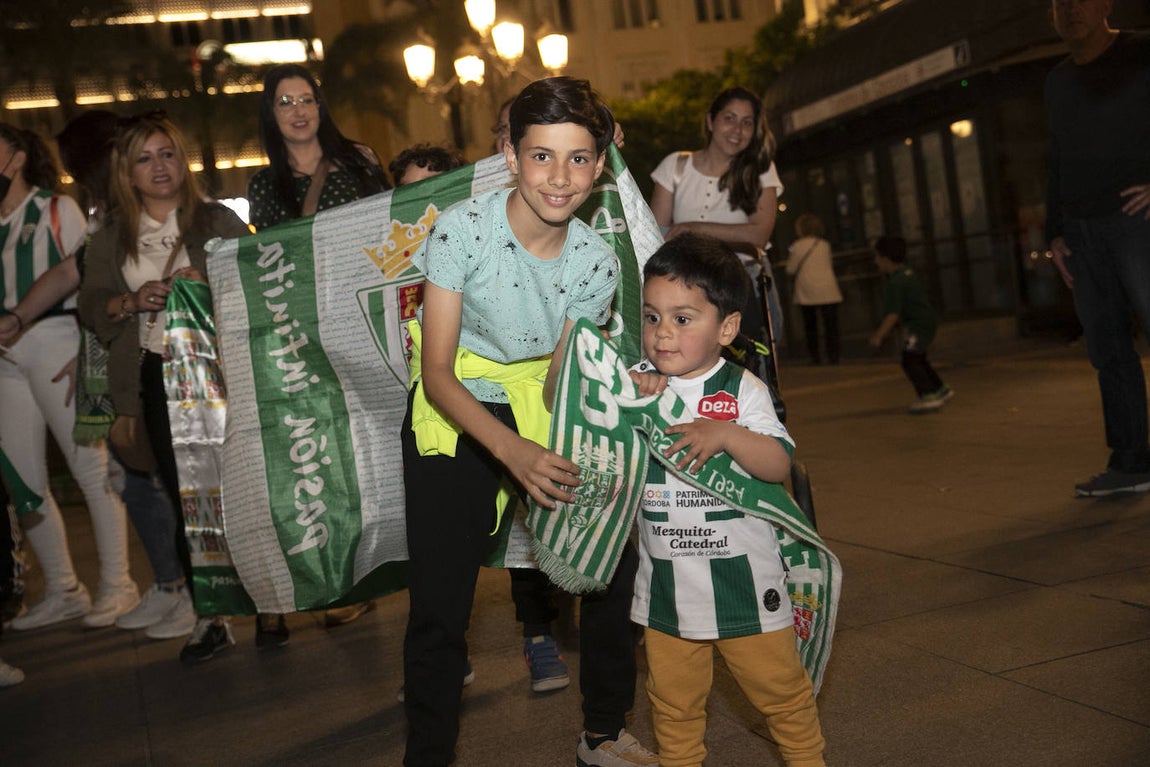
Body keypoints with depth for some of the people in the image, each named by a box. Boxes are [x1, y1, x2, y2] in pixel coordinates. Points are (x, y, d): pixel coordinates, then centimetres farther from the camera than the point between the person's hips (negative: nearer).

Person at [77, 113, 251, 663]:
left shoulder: (218, 221, 5)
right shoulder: (110, 239, 13)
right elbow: (89, 305, 10)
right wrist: (133, 301, -9)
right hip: (159, 377, 2)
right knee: (185, 496, 2)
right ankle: (211, 616, 11)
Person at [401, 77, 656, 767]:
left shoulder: (596, 262, -11)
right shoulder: (462, 230, -22)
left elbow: (557, 386, -8)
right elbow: (437, 373, -23)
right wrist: (514, 451, -37)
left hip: (538, 409, 4)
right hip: (453, 416, -4)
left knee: (612, 567, 6)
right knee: (440, 607, -8)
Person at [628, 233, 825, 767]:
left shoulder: (742, 390, -7)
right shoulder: (637, 385, 2)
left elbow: (779, 465, -14)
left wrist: (726, 434, -30)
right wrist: (627, 395, -16)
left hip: (742, 578, -2)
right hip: (665, 586, 3)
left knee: (780, 688, 12)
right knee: (673, 700, 13)